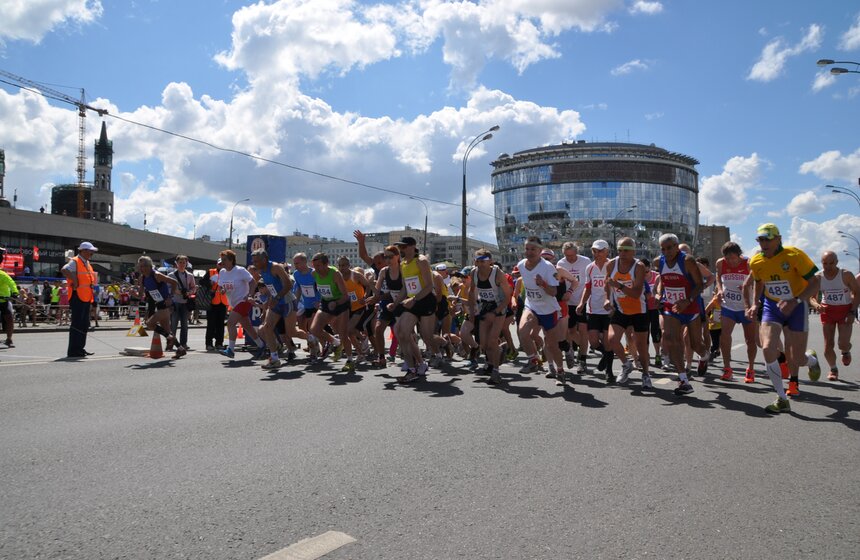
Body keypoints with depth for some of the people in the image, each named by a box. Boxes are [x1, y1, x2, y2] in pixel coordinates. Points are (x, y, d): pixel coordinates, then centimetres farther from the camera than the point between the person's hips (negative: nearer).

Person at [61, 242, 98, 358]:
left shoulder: (87, 264, 19)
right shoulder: (75, 262, -9)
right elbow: (65, 270, -29)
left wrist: (92, 285, 16)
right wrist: (74, 281, -26)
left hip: (86, 298, 9)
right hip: (77, 297, -9)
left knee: (84, 324, 12)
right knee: (77, 324, -8)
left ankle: (80, 348, 20)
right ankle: (73, 351, -4)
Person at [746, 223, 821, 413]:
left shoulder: (794, 255, -18)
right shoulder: (756, 262, -5)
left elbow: (814, 284, -16)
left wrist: (795, 301, -30)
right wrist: (755, 304, 6)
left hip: (796, 307, -3)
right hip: (772, 307, 3)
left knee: (797, 359, -1)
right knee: (768, 349, -19)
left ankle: (812, 359, 42)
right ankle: (782, 400, -7)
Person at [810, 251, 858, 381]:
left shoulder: (846, 275, -14)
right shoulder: (818, 277, -8)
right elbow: (811, 296, -4)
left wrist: (852, 312, -15)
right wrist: (816, 305, -27)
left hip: (845, 310, -2)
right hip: (827, 311, 2)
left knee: (843, 343, -13)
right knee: (828, 345, 0)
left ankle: (846, 352, 26)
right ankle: (833, 369, 24)